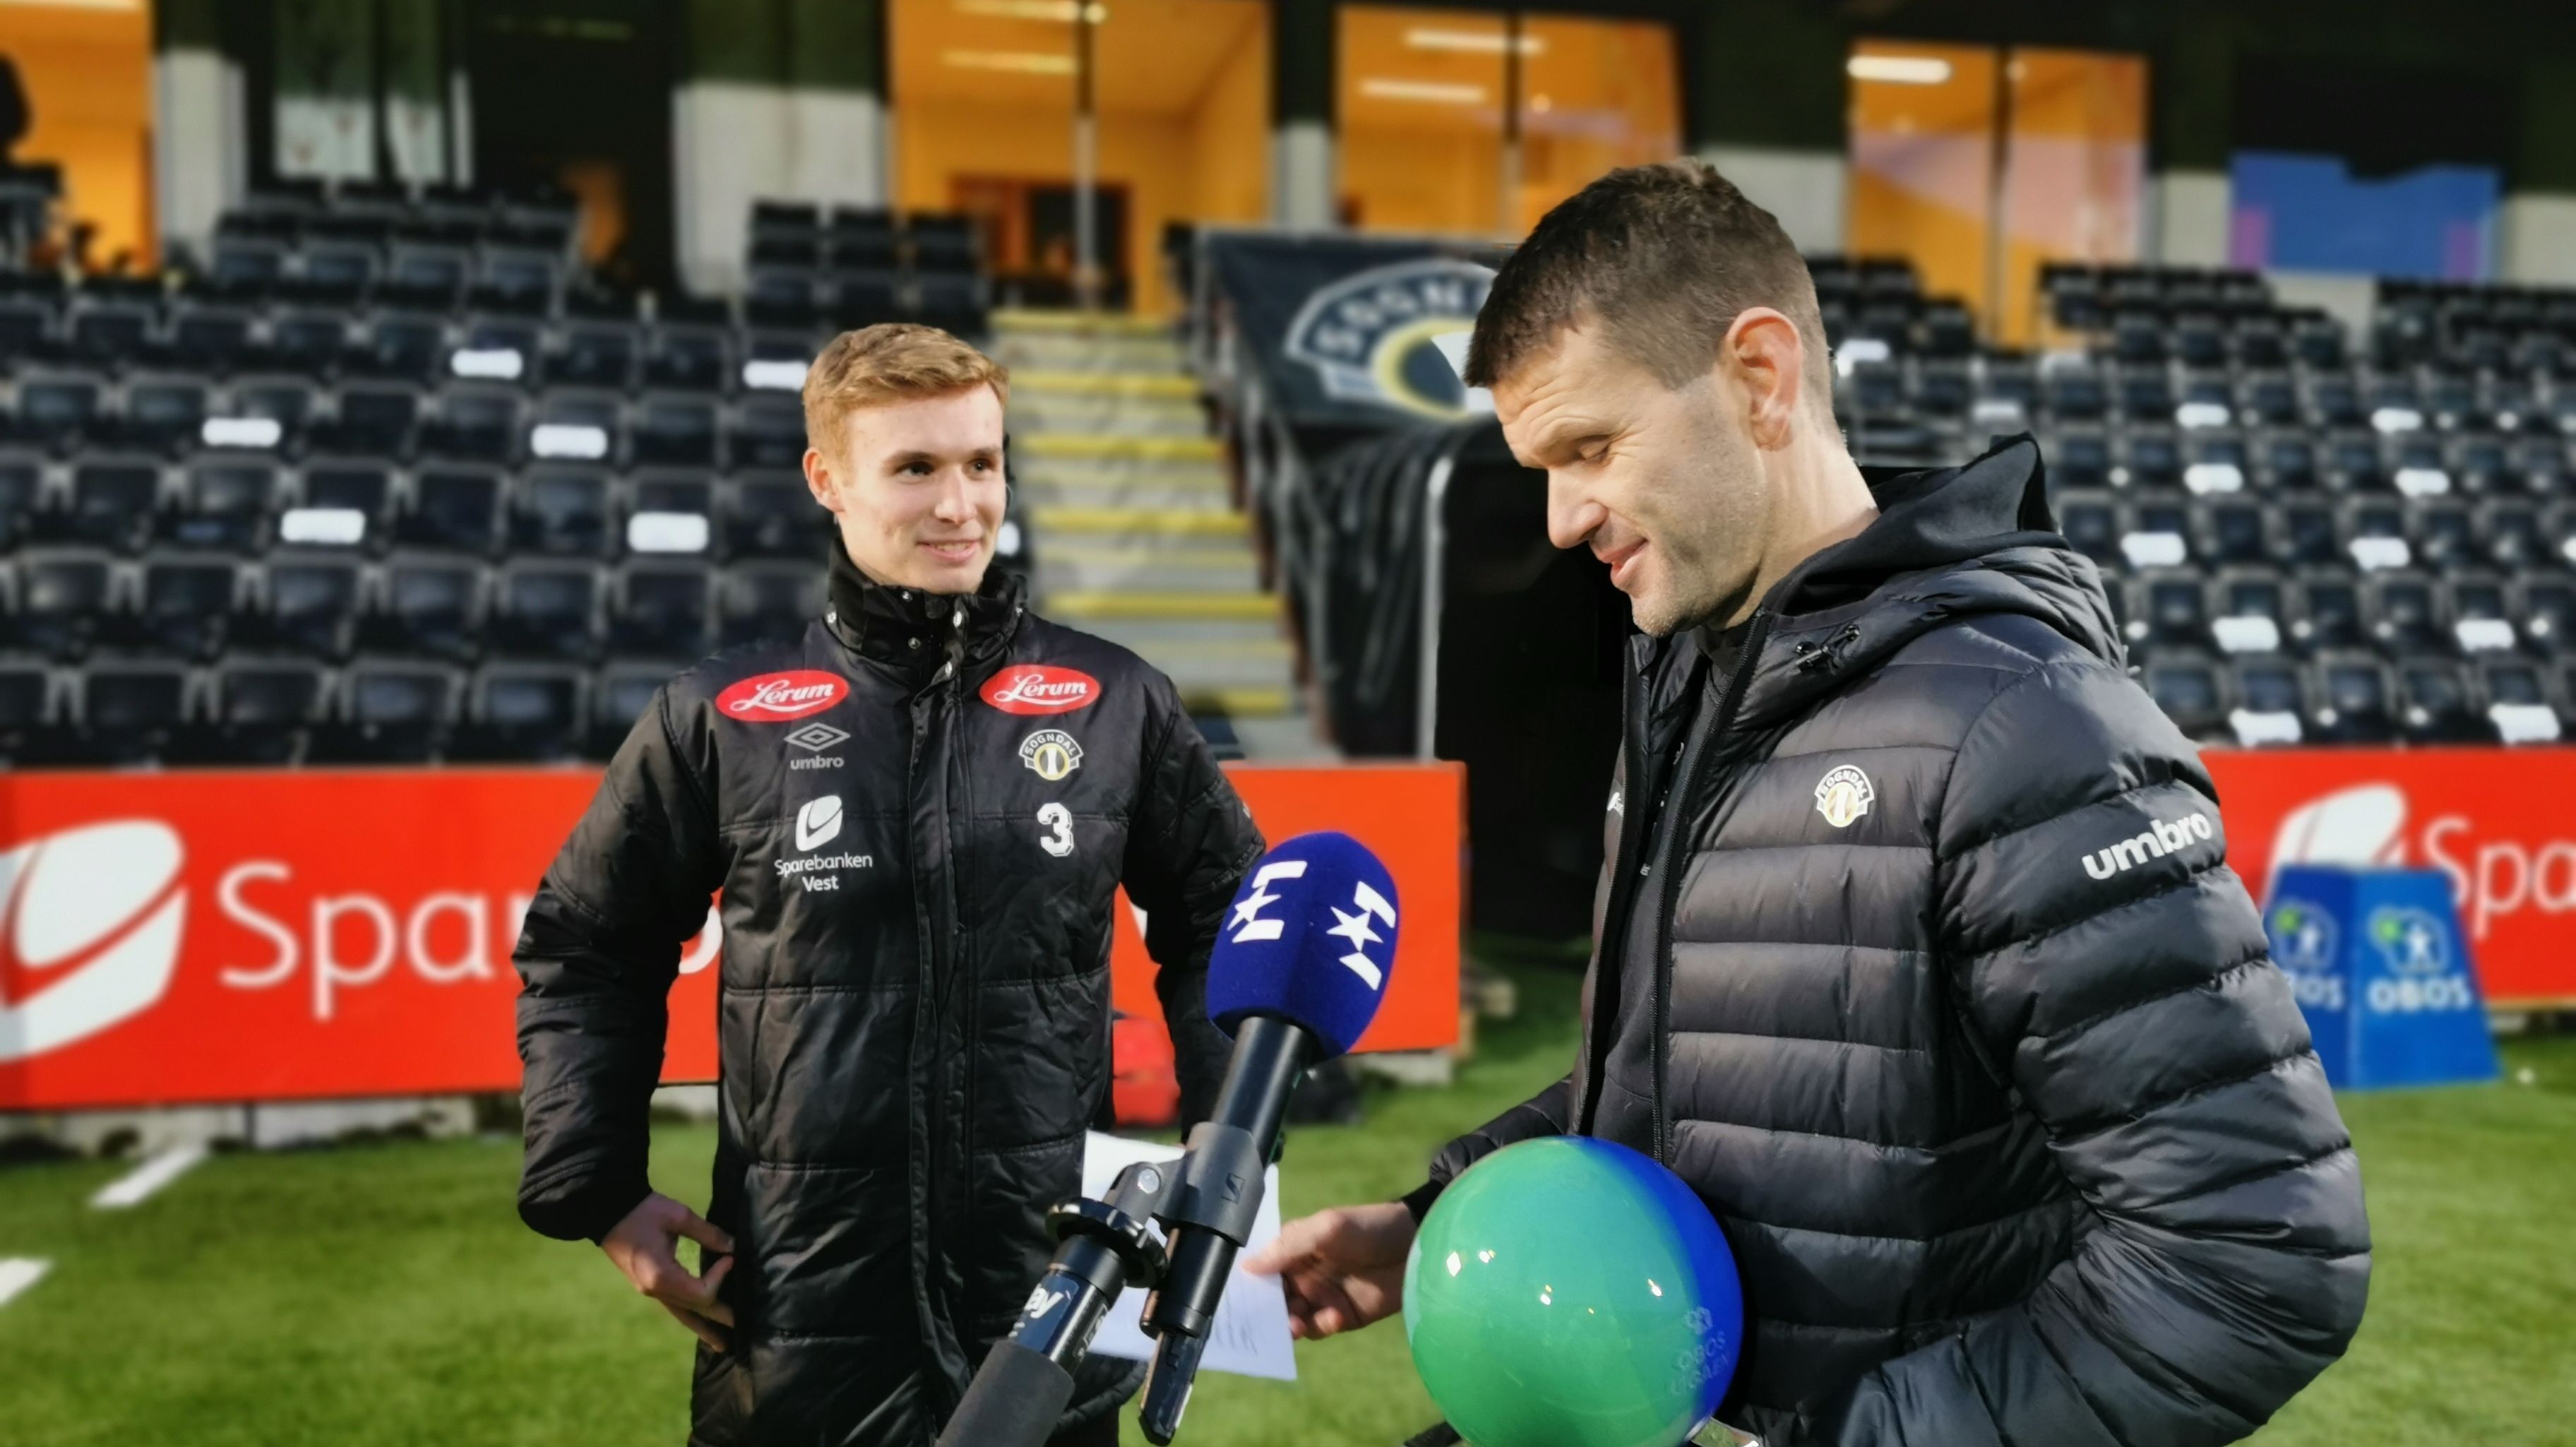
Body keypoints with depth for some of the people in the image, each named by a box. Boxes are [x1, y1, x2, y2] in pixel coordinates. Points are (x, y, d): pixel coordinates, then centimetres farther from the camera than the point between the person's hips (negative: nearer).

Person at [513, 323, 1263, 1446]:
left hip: (1055, 1322, 1)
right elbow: (583, 954, 9)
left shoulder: (1113, 705, 1)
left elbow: (1224, 921, 12)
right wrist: (600, 1192, 3)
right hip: (791, 1326, 0)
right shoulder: (722, 716, -1)